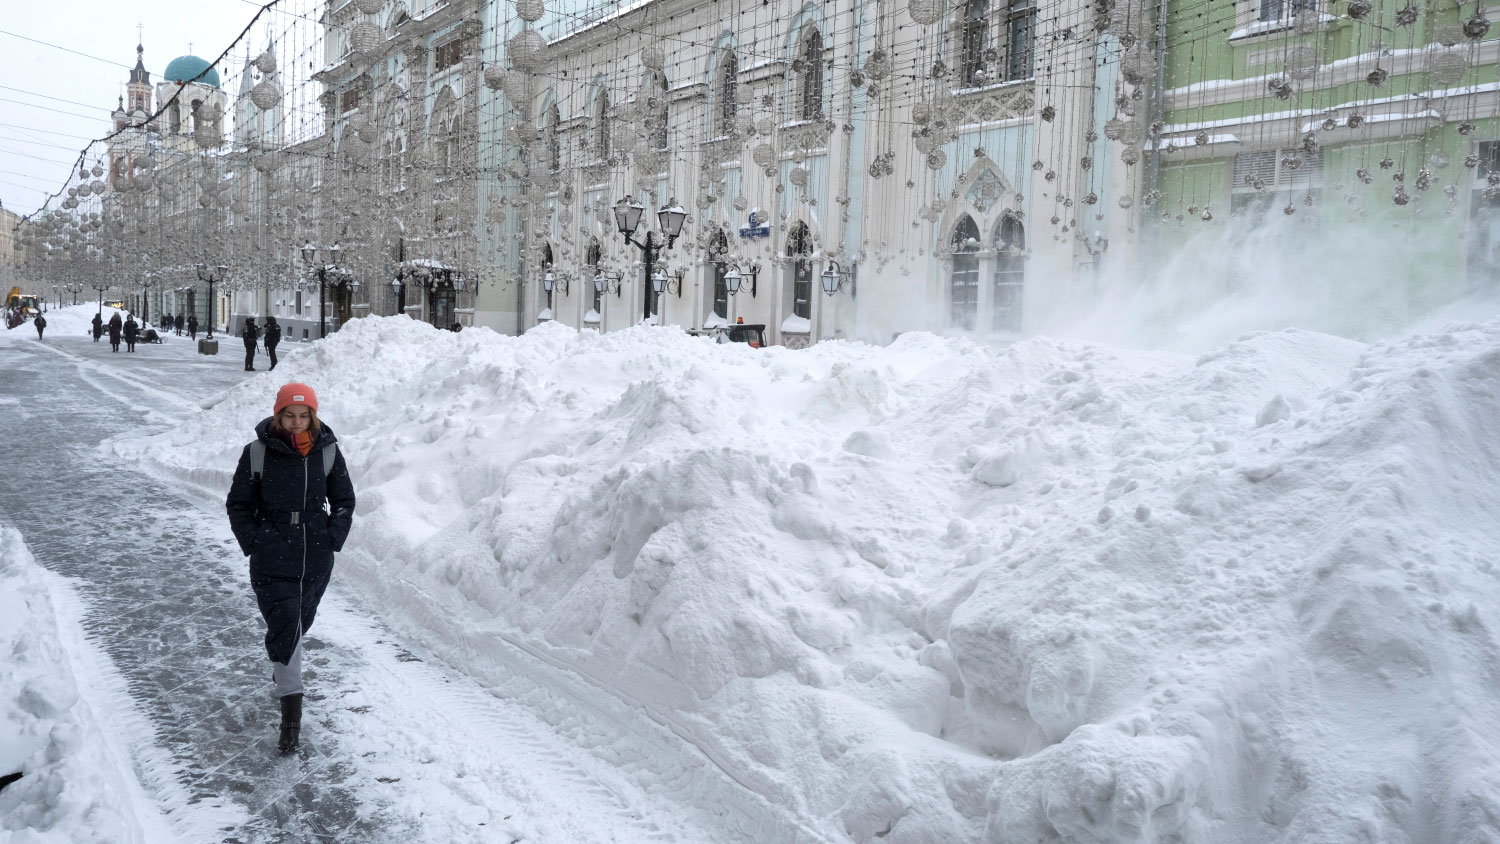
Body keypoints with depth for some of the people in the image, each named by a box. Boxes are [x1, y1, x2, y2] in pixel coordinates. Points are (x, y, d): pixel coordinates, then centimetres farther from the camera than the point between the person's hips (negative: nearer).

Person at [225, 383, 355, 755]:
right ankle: (291, 713, -6)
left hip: (317, 559, 3)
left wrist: (333, 539, -1)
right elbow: (238, 504, 3)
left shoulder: (328, 451, -1)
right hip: (272, 560, -3)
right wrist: (254, 543, -6)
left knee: (300, 622, 19)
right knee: (284, 626, -9)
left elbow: (344, 501, 10)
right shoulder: (258, 452, -6)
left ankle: (282, 669, 49)